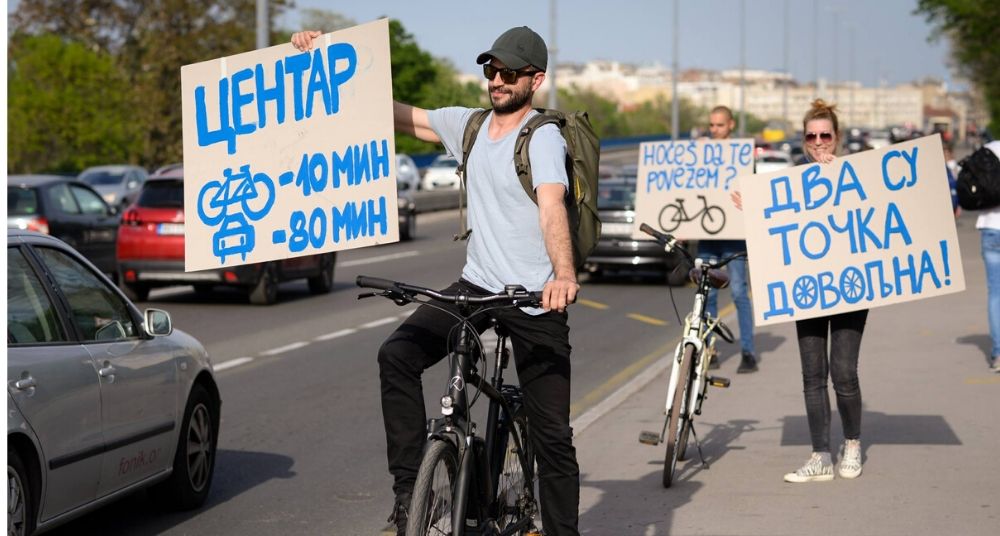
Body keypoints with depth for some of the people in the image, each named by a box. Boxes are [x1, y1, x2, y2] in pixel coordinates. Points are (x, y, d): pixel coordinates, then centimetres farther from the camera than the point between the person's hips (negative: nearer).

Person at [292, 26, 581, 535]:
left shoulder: (543, 137, -13)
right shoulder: (467, 125, 7)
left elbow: (551, 207, -29)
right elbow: (393, 113, 10)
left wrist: (564, 273, -48)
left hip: (536, 301, -5)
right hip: (476, 284, 5)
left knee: (552, 435, -1)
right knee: (397, 355, -18)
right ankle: (409, 487, -11)